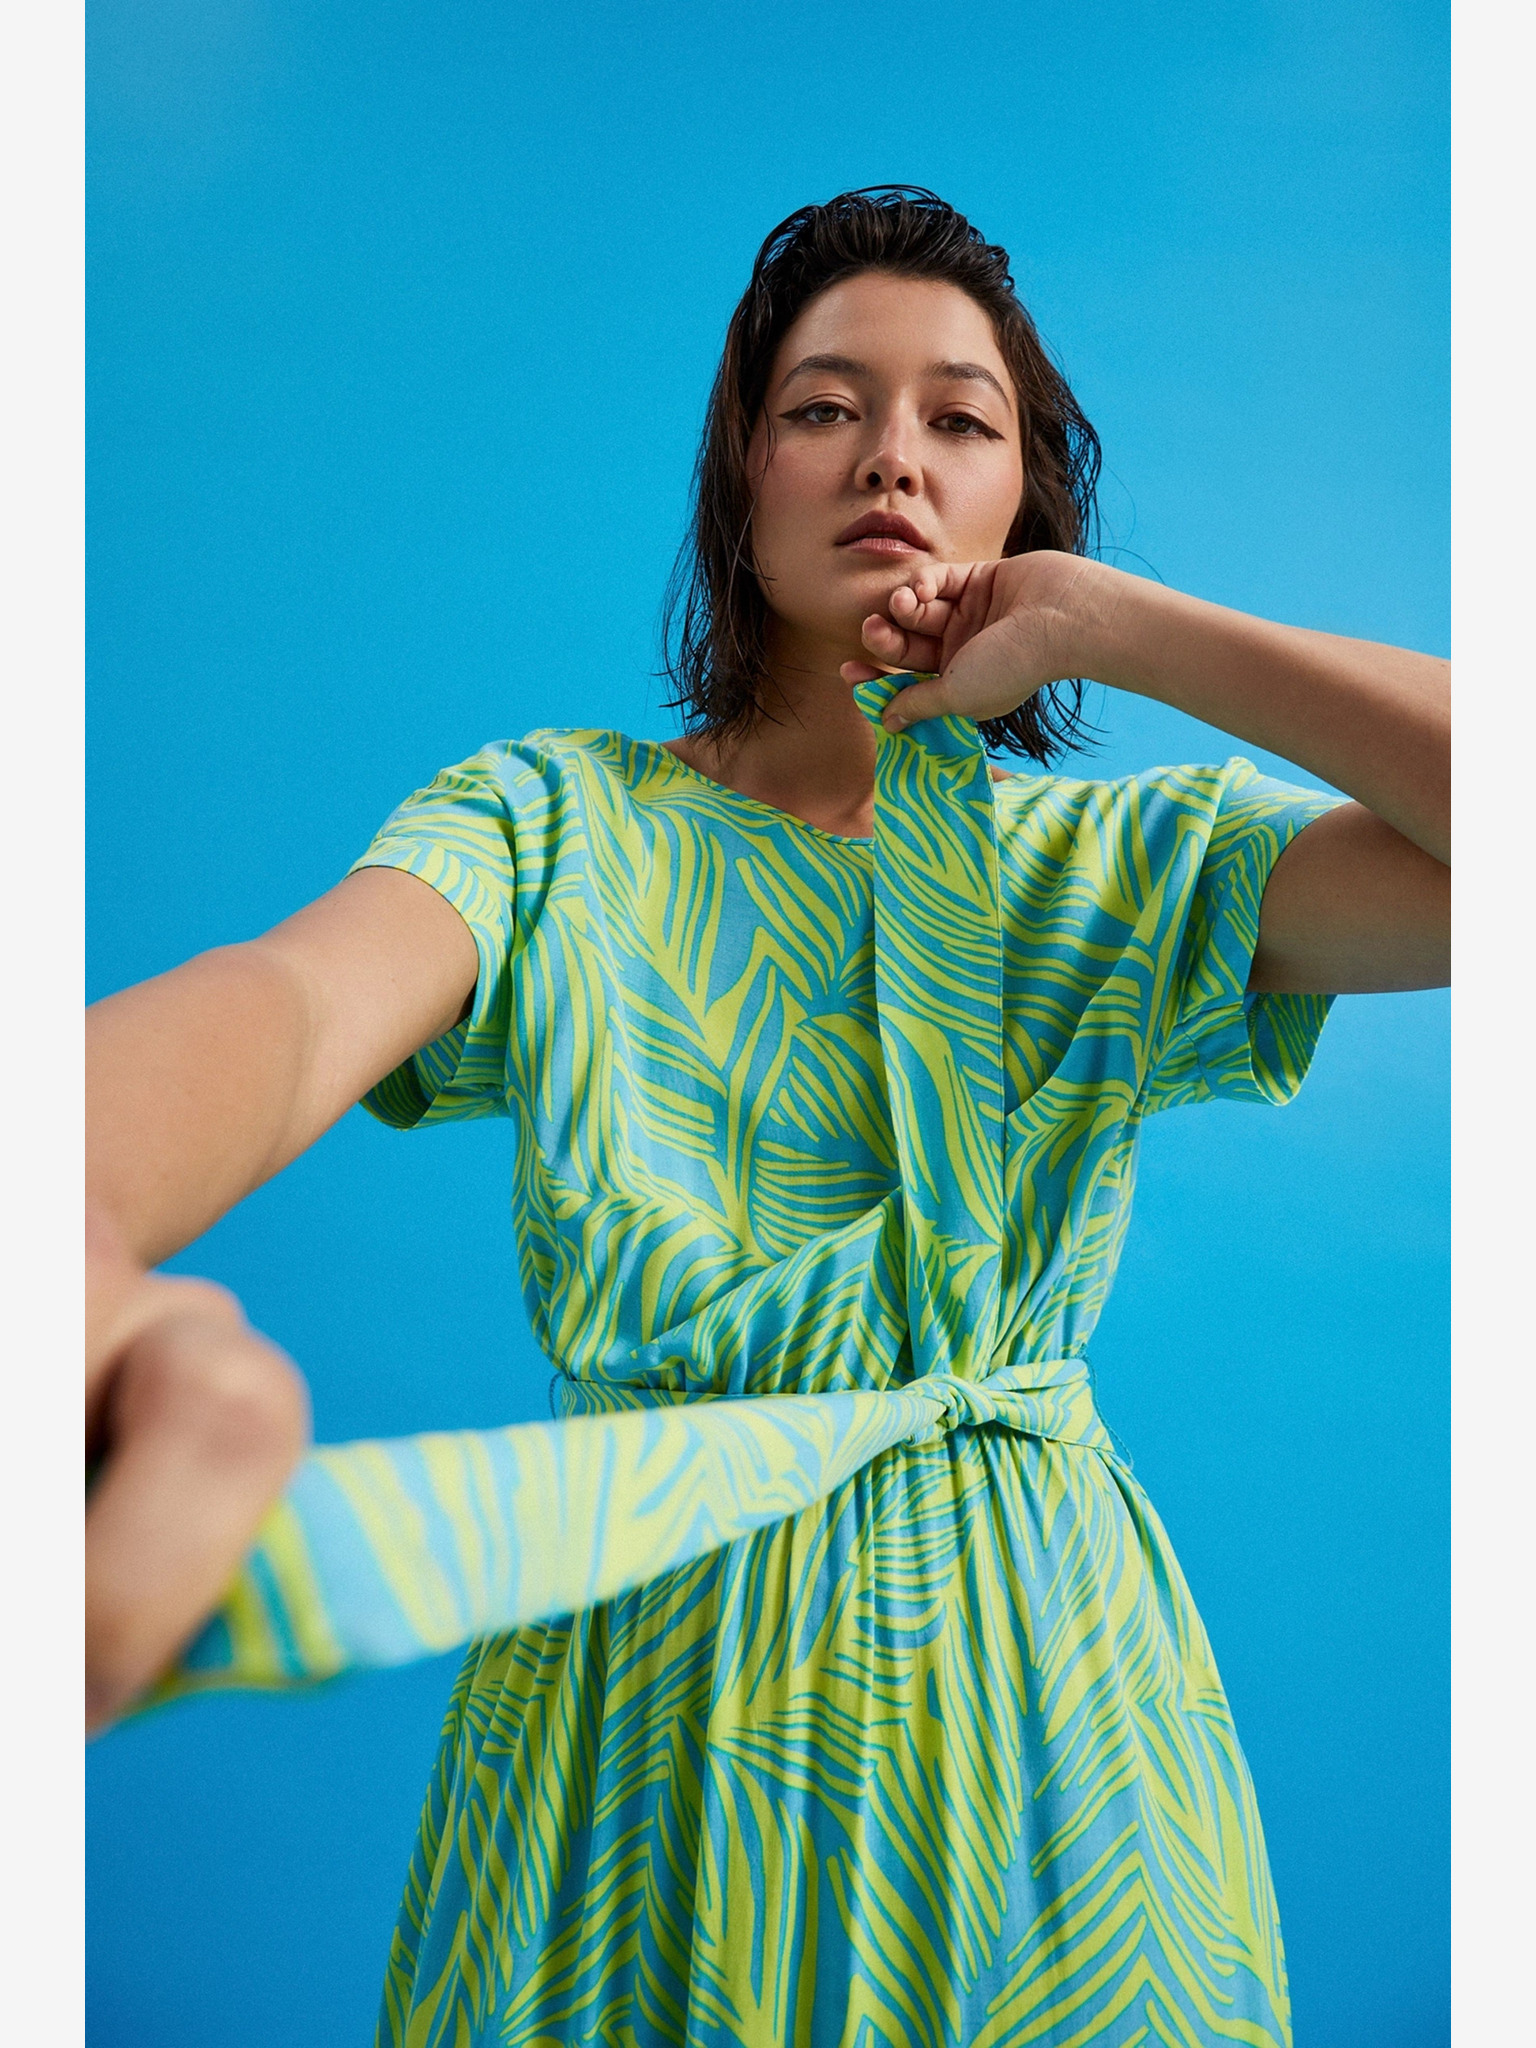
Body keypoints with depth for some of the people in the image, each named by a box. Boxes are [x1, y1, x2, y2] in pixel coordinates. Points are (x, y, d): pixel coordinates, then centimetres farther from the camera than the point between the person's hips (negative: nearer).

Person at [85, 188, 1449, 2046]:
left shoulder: (1134, 862, -1)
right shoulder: (554, 822, -4)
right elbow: (288, 1001, -27)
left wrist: (1122, 628, -12)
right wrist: (82, 1236, -50)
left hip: (1038, 1694, 2)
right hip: (641, 1683, 0)